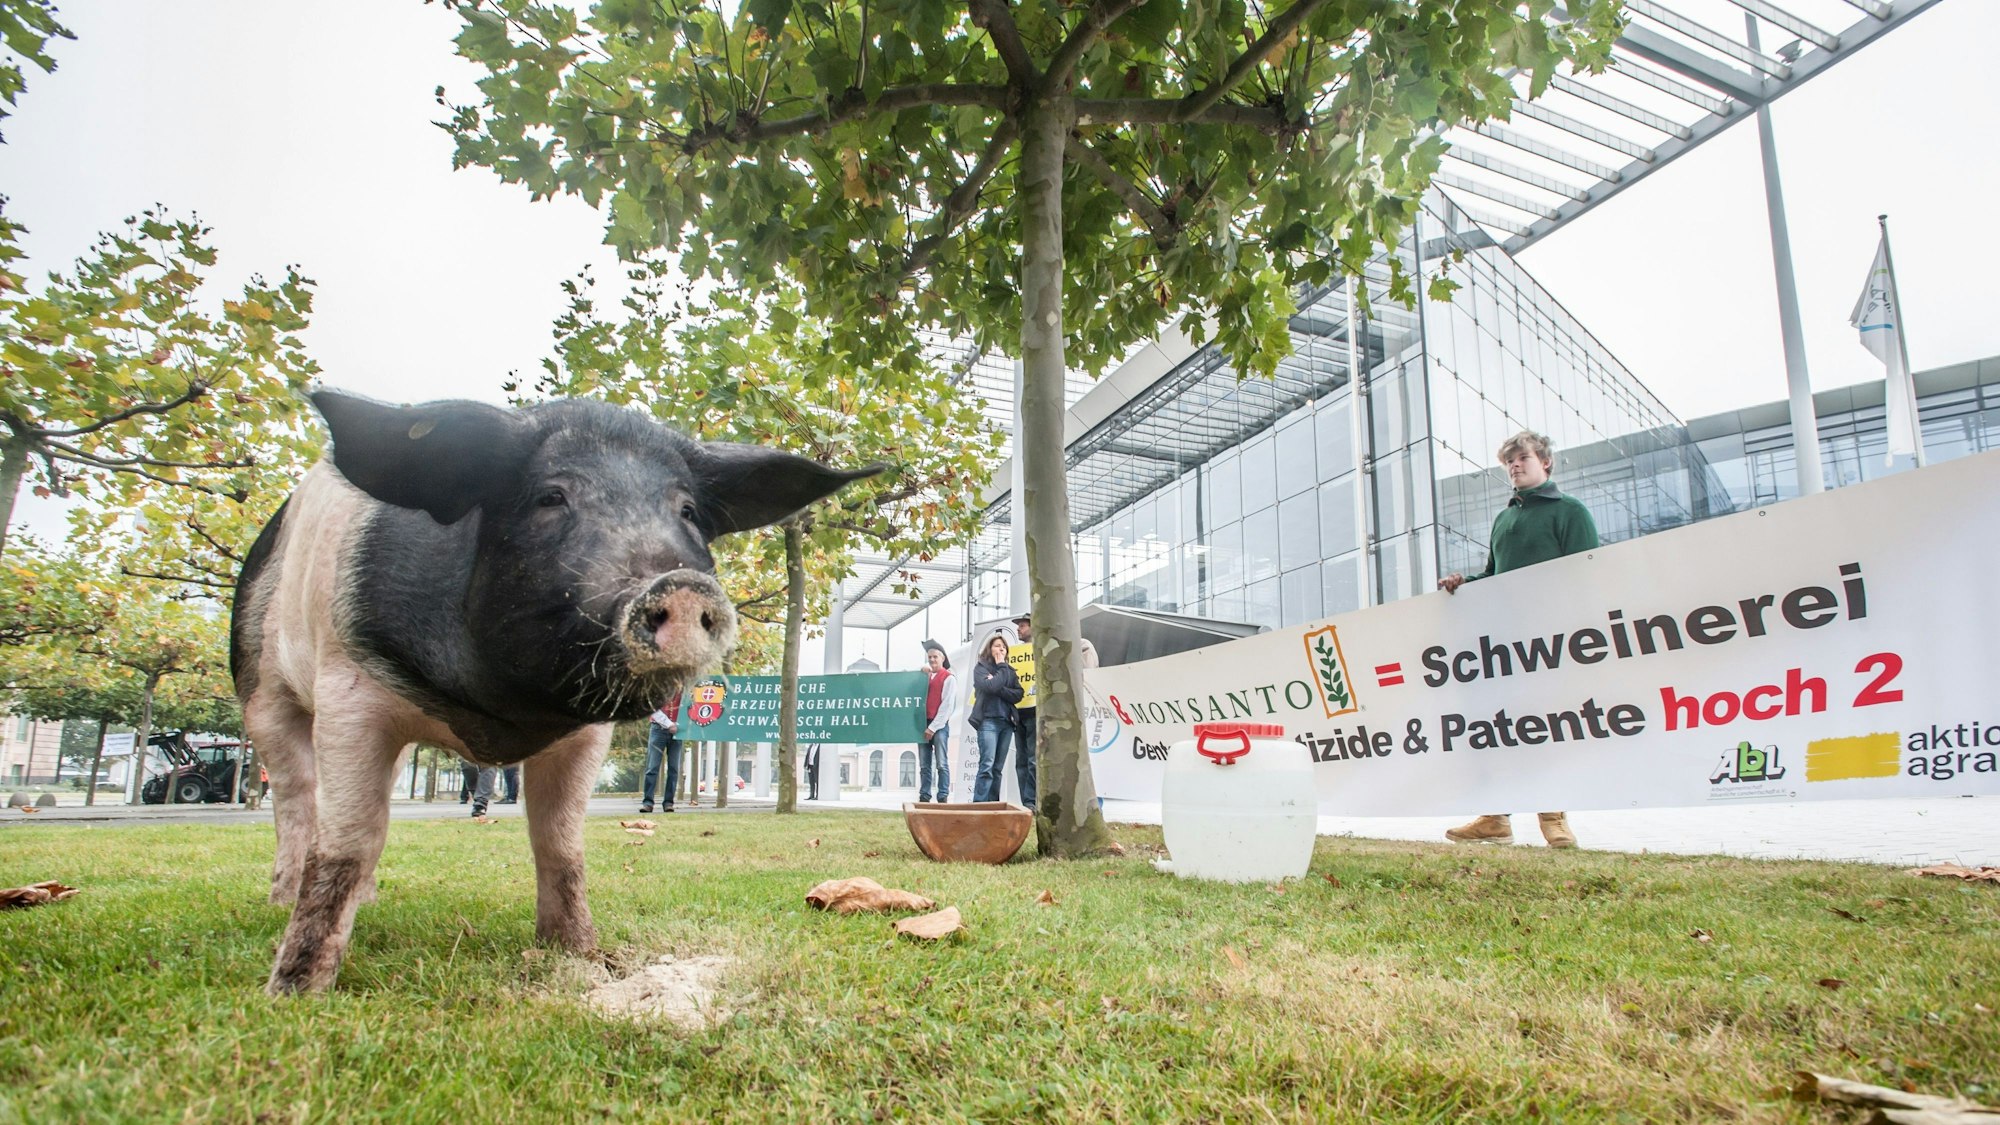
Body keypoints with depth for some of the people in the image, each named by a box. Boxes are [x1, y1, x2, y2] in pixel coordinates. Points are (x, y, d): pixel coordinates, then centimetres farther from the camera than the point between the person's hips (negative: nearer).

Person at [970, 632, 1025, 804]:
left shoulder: (1010, 670, 17)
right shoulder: (981, 667, 3)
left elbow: (1018, 695, 3)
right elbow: (990, 686, -16)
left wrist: (999, 689, -11)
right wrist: (1001, 667, -5)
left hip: (1006, 722, 5)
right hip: (988, 721, -5)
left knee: (998, 768, 5)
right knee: (987, 765, -15)